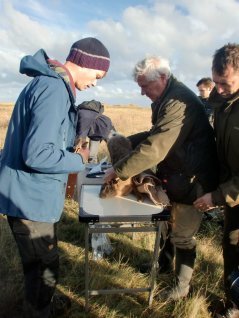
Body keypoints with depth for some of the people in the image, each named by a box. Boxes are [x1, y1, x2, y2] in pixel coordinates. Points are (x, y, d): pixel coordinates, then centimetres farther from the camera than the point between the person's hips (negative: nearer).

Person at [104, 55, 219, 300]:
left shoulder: (179, 103, -26)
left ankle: (181, 288, 28)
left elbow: (154, 149, -31)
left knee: (181, 236, 6)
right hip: (175, 176, 9)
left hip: (192, 180, -9)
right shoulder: (168, 98, 6)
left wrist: (118, 170, -23)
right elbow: (158, 135, 15)